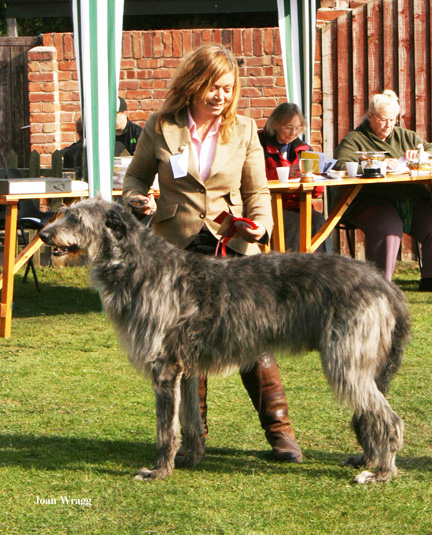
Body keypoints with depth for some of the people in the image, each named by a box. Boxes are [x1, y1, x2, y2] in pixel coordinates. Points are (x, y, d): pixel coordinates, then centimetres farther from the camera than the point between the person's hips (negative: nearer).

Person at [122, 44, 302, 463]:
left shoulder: (243, 130, 5)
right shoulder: (160, 129, 2)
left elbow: (257, 191, 11)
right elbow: (136, 175, 14)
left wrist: (260, 221, -9)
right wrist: (135, 198, -8)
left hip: (233, 248, 0)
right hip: (178, 250, 0)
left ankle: (279, 430, 1)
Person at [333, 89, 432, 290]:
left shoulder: (405, 136, 26)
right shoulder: (354, 140, 9)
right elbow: (340, 166, -10)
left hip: (412, 197, 5)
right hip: (371, 199, -5)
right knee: (388, 227, -36)